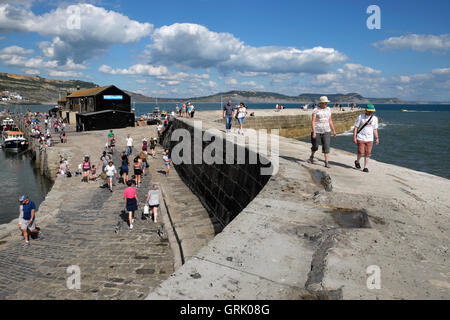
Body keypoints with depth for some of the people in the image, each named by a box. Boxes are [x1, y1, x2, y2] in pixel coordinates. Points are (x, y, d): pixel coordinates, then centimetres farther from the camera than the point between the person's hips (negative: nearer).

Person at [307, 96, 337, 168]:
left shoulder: (328, 110, 9)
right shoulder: (316, 110, -6)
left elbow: (330, 121, 14)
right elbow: (313, 122, -11)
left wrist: (333, 131, 13)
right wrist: (314, 132, -19)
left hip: (326, 131, 3)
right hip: (316, 131, -3)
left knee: (326, 147, -7)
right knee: (315, 146, 9)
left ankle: (326, 163, -6)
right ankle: (312, 157, 38)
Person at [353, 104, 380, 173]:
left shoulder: (375, 118, 9)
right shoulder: (360, 117, -2)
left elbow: (375, 129, 16)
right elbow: (356, 127, -2)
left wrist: (377, 138, 10)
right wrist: (354, 137, -8)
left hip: (370, 139, 3)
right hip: (361, 138, -3)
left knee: (368, 154, 1)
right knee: (361, 153, -8)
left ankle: (365, 167, 11)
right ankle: (357, 162, 22)